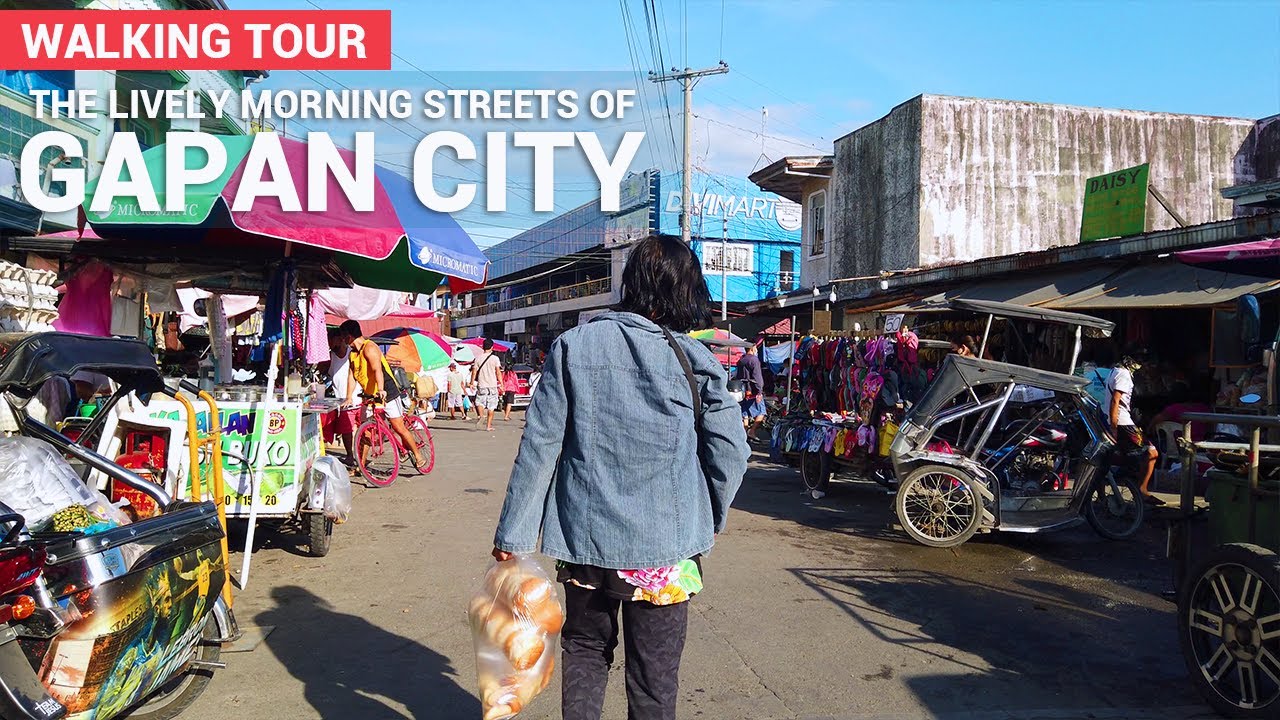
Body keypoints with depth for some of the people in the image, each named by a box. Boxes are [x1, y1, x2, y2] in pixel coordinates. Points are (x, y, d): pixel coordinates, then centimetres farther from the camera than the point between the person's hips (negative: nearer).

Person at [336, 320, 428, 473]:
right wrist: (349, 398, -2)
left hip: (387, 393, -9)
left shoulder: (369, 348, -17)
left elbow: (377, 370, -32)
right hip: (370, 395, 9)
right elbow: (352, 376, 7)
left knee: (399, 427, -7)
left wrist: (381, 390, -46)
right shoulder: (353, 353, 10)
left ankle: (418, 457, 4)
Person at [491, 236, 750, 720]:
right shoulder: (694, 361, -7)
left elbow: (540, 444, -5)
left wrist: (515, 532, 1)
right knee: (654, 678, 11)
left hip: (582, 536, 2)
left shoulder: (573, 345, -3)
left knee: (585, 649, 23)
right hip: (663, 546, -2)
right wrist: (706, 523, 11)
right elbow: (731, 452, -6)